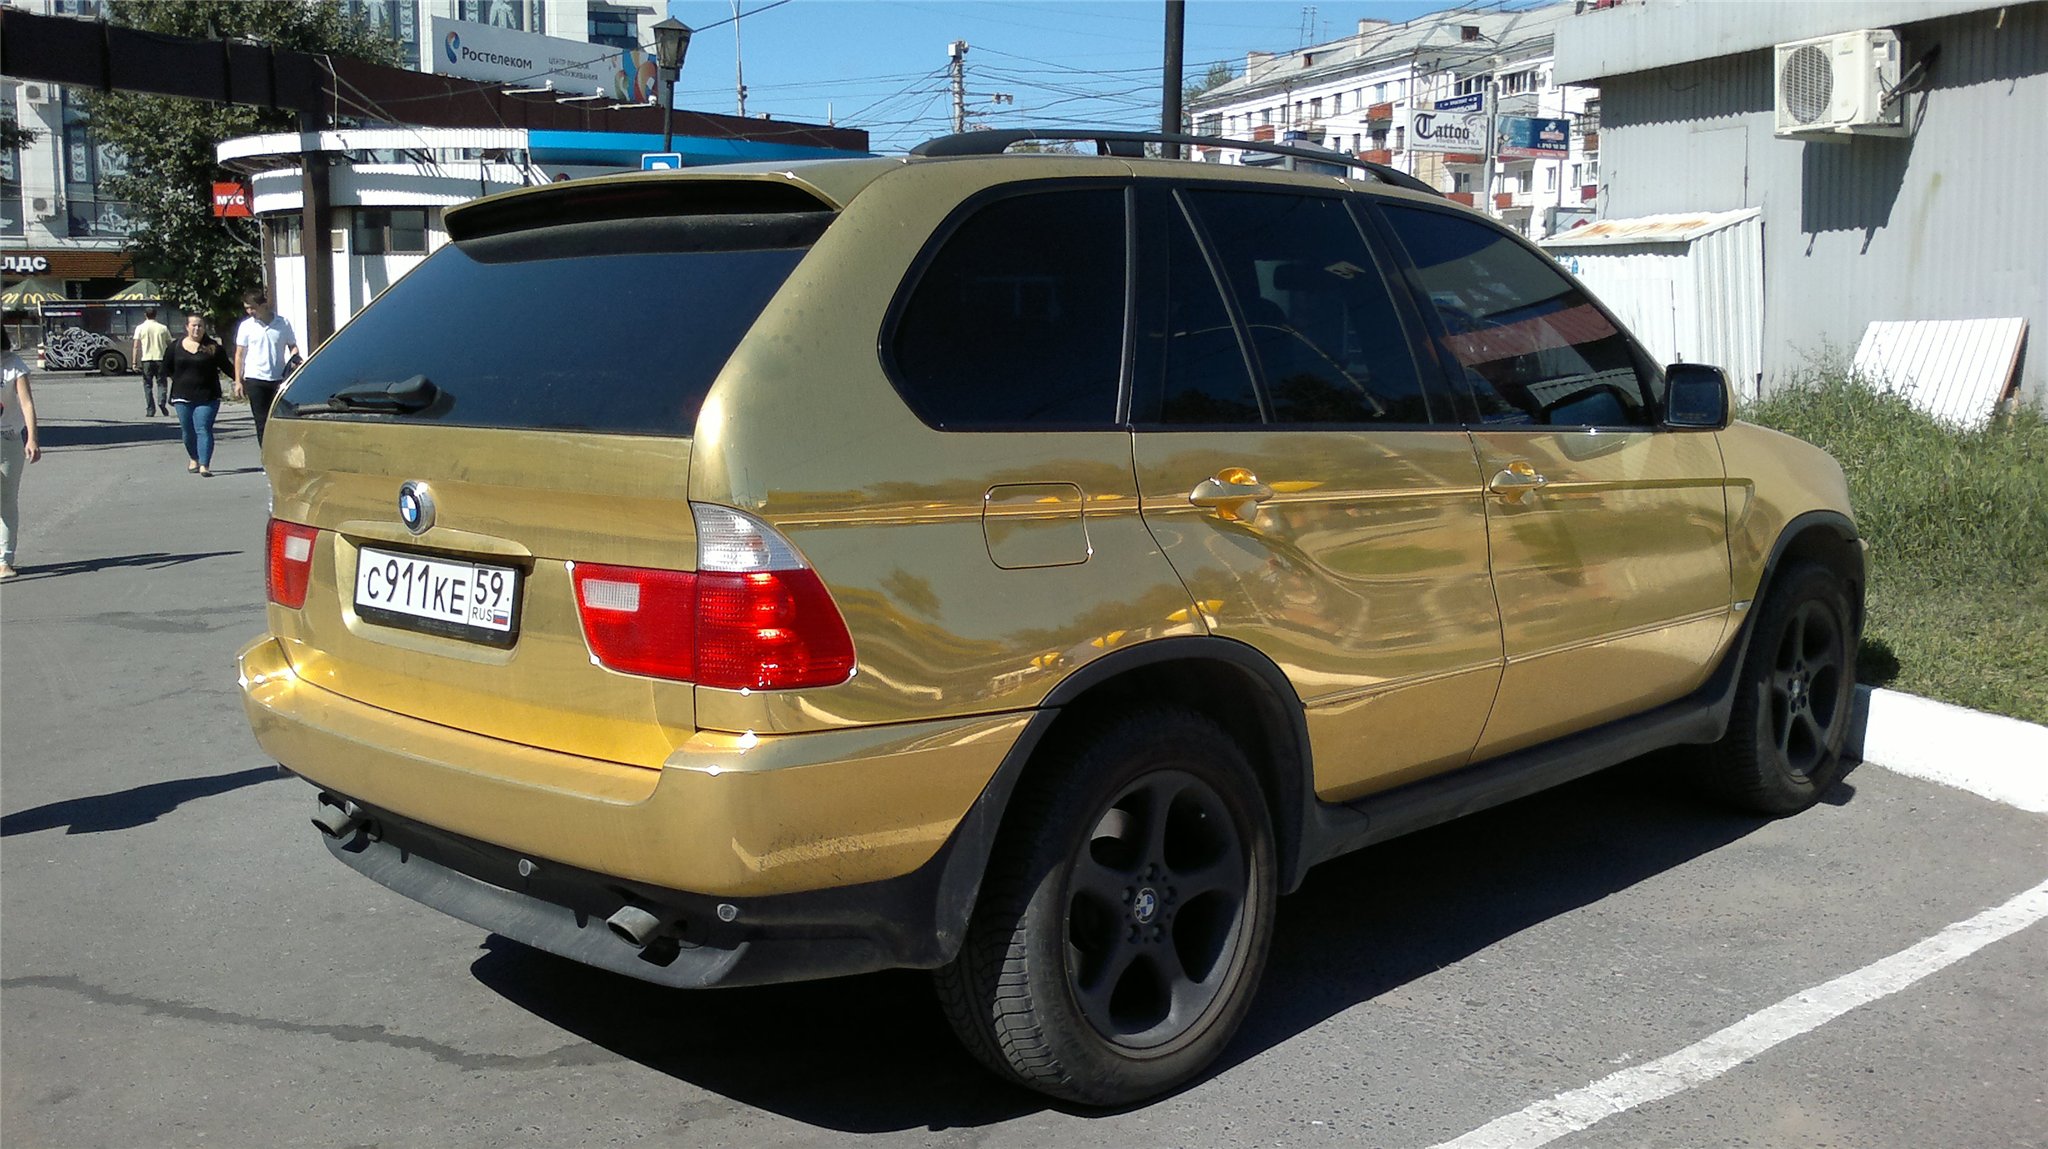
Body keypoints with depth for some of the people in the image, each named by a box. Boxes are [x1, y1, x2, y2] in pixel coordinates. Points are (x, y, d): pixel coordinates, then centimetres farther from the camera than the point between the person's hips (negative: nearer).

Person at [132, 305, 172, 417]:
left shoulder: (140, 328, 1)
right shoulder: (163, 328, 4)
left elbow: (136, 346, -5)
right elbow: (170, 346, 7)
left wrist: (134, 362, -4)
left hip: (146, 359, 0)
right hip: (160, 359, 0)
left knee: (147, 384, 7)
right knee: (162, 382, 9)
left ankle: (150, 409, 5)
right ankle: (162, 401, -16)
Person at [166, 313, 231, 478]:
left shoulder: (213, 348, 0)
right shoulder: (176, 347, 7)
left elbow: (226, 367, 3)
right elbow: (167, 367, 17)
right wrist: (177, 380, 8)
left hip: (207, 397, -3)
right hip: (183, 396, 3)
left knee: (203, 429, -11)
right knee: (188, 431, 10)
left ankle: (204, 465, -16)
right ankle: (194, 459, 32)